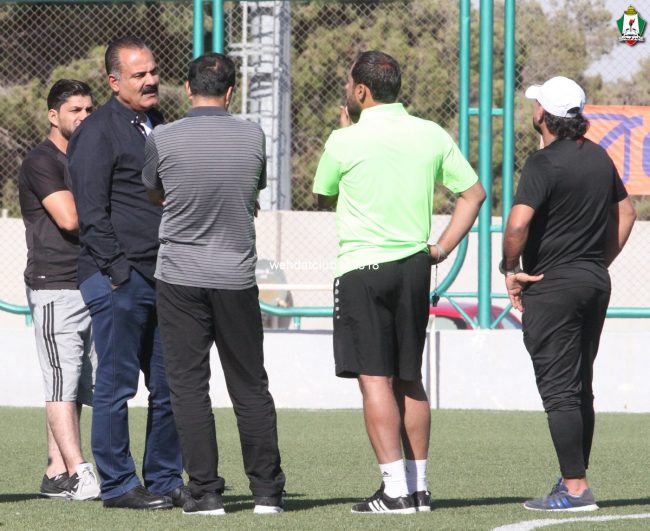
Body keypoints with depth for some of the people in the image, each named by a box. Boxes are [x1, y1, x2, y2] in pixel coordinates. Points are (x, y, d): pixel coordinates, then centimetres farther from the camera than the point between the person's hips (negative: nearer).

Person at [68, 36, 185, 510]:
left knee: (170, 386, 8)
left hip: (164, 278, 8)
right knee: (116, 386, -3)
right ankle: (118, 485, 2)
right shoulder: (98, 132, -6)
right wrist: (118, 271, -16)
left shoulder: (159, 127, 18)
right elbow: (91, 212, -11)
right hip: (118, 280, -8)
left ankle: (165, 481, 15)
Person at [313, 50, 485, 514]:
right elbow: (474, 192, 7)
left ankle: (395, 488, -10)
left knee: (375, 380, -5)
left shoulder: (345, 141, -7)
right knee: (409, 380, 13)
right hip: (414, 267, 5)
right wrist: (441, 248, 9)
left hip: (362, 267, -5)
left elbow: (323, 198, 10)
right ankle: (418, 486, 15)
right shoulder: (431, 135, 4)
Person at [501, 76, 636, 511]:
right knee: (581, 389, 14)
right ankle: (575, 481, 18)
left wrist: (510, 268, -11)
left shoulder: (544, 164, -15)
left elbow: (518, 222, -26)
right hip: (595, 283, 8)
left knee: (559, 390, -6)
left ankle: (575, 488, -9)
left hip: (551, 286, -8)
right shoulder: (599, 157, 10)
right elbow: (625, 210, 21)